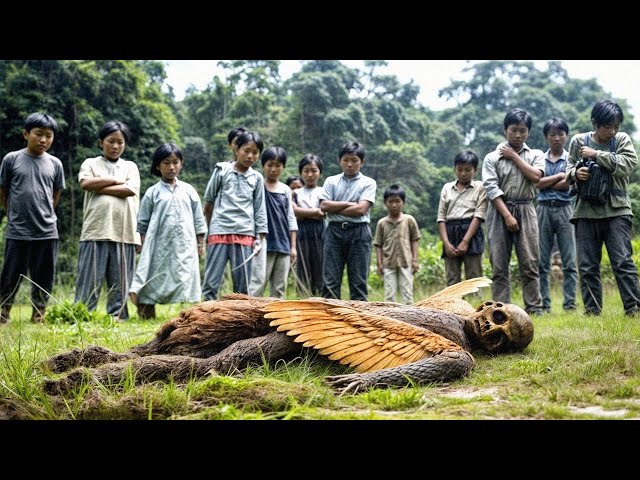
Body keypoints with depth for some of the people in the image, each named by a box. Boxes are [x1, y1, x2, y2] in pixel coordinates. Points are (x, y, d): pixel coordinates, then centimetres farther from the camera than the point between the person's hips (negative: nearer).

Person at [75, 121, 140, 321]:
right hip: (95, 231, -2)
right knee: (89, 280, -4)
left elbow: (129, 190, -3)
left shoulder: (130, 167, 16)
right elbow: (85, 182, -8)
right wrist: (115, 180, -3)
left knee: (120, 282, 3)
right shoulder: (91, 163, 13)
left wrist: (99, 187, -3)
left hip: (124, 234, 2)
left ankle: (117, 318, 9)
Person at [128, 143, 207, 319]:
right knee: (155, 278, 0)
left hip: (185, 246, 1)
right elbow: (143, 223, 7)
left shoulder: (188, 190, 9)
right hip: (159, 245, -1)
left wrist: (200, 243, 7)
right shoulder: (152, 192, 5)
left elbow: (198, 220, 11)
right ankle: (147, 314, 3)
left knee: (186, 280, -3)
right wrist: (144, 245, 1)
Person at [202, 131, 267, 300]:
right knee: (211, 282, -5)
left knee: (242, 284, 5)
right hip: (220, 232, -2)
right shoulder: (222, 170, 4)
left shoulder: (257, 178, 10)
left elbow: (260, 210, 12)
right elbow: (208, 201, 11)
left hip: (245, 235, 2)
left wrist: (259, 238, 6)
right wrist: (209, 228, 13)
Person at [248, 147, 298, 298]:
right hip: (265, 244, -5)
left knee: (280, 287, 7)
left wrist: (293, 246, 10)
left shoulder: (286, 190, 12)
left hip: (283, 244, 5)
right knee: (258, 282, -10)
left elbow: (291, 219, 14)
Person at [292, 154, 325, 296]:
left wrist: (303, 213, -6)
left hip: (319, 232, -1)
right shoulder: (296, 193, 14)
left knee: (319, 268, -4)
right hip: (302, 233, 1)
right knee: (303, 270, -1)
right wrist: (315, 211, -6)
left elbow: (323, 213, -4)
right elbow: (294, 211, -3)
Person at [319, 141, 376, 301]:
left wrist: (334, 208, -3)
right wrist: (348, 204, -5)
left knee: (358, 280, 1)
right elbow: (324, 206, -1)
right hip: (335, 231, 1)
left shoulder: (368, 183, 5)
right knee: (330, 280, -2)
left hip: (359, 233, -1)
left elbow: (361, 209, -8)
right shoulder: (331, 181, 12)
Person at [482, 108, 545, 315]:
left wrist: (515, 156, -3)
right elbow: (491, 188, -5)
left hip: (525, 210, 1)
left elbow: (535, 176, -9)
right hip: (500, 211, -1)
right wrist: (507, 216, -13)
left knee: (529, 263, -3)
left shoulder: (536, 155, 11)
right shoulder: (492, 158, 5)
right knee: (499, 265, -1)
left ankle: (534, 309, -1)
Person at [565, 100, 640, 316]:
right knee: (587, 265, 4)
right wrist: (575, 172, -9)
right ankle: (592, 310, 12)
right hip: (586, 210, 2)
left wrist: (596, 154, -12)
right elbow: (569, 167, 14)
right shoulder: (578, 141, 7)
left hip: (617, 210, -2)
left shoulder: (622, 139, 4)